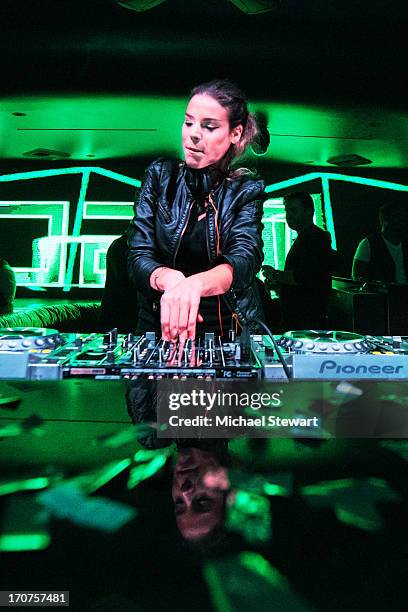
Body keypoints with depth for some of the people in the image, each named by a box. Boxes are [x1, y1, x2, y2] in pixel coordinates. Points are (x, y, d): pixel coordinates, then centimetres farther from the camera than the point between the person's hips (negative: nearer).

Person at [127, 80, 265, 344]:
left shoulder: (246, 190, -1)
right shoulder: (160, 175, 2)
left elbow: (245, 259, -18)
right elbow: (139, 257, -5)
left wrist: (194, 284, -39)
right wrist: (168, 278, -28)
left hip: (231, 332, 0)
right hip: (160, 328, 1)